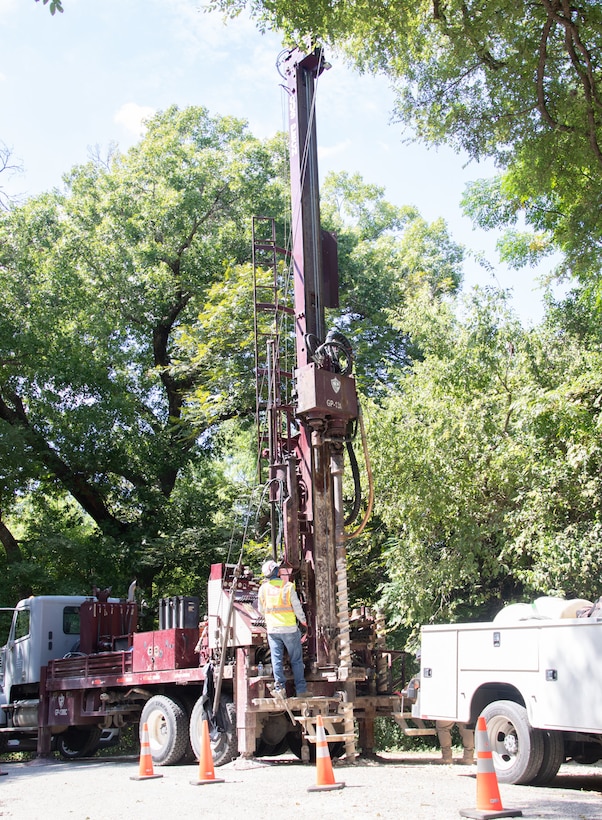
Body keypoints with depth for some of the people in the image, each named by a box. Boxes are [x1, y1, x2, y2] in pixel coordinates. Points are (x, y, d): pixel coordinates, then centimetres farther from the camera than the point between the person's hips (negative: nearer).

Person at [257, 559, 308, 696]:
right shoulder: (287, 586, -9)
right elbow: (297, 607, -5)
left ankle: (279, 686, -2)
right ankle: (301, 689, 7)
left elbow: (261, 609, 13)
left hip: (272, 629, 2)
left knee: (277, 659, 6)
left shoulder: (263, 588, 1)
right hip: (289, 628, -2)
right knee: (296, 659, 6)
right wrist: (303, 621, 11)